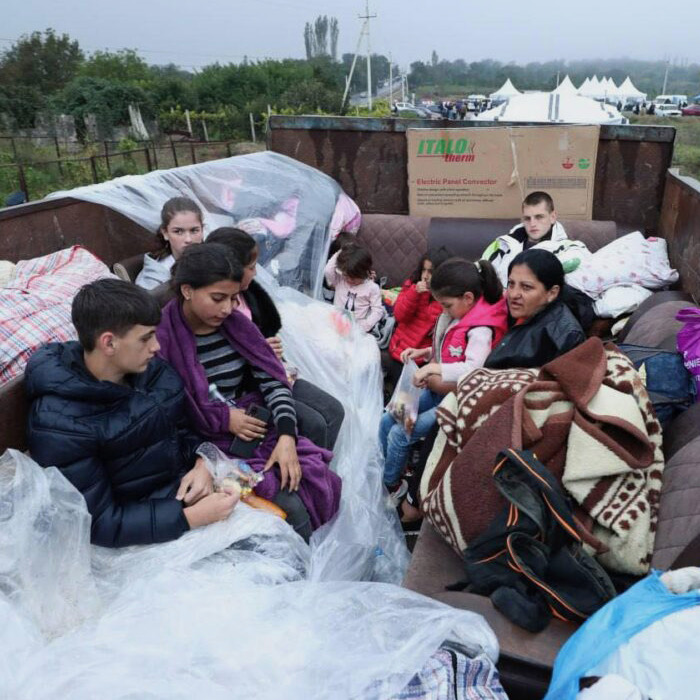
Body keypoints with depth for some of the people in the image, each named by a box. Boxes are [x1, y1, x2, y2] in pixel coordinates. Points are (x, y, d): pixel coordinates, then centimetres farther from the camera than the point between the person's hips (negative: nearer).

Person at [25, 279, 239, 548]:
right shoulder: (59, 422, -21)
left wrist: (203, 465, -10)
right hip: (145, 531, -6)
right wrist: (193, 517, -26)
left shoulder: (152, 368, -4)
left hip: (190, 486, 6)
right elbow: (98, 522, -20)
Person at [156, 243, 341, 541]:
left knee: (321, 481, -10)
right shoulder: (161, 336, -15)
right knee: (293, 507, -19)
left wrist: (286, 436, -16)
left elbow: (272, 379, -2)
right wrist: (223, 419, -14)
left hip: (253, 425, 6)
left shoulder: (234, 323, 2)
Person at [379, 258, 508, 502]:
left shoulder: (481, 329, -24)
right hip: (437, 389, 9)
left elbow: (474, 368, -37)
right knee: (387, 420, 6)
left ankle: (391, 486, 12)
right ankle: (381, 476, 23)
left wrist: (432, 368, -38)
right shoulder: (458, 315, 3)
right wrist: (424, 352, 2)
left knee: (399, 434, -12)